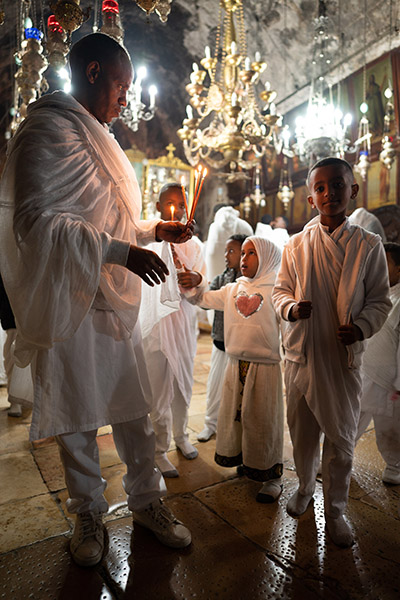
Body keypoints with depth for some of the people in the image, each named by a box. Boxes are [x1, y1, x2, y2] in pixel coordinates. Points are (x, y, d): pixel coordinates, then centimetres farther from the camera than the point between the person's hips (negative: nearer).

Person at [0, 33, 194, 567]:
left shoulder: (97, 139, 21)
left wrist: (154, 230, 14)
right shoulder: (49, 131, -7)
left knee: (133, 408, 13)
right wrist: (121, 250, -24)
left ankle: (146, 500, 30)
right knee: (76, 416, 8)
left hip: (116, 300, 8)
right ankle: (89, 513, 29)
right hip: (71, 302, -8)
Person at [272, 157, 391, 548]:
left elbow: (380, 300, 3)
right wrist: (291, 307, -13)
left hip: (344, 357, -1)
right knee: (301, 431, 16)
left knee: (341, 437, 9)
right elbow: (281, 289, 9)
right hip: (301, 353, 2)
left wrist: (362, 326, -16)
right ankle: (304, 486, 44)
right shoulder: (296, 245, 3)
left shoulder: (368, 246, -1)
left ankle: (335, 510, 32)